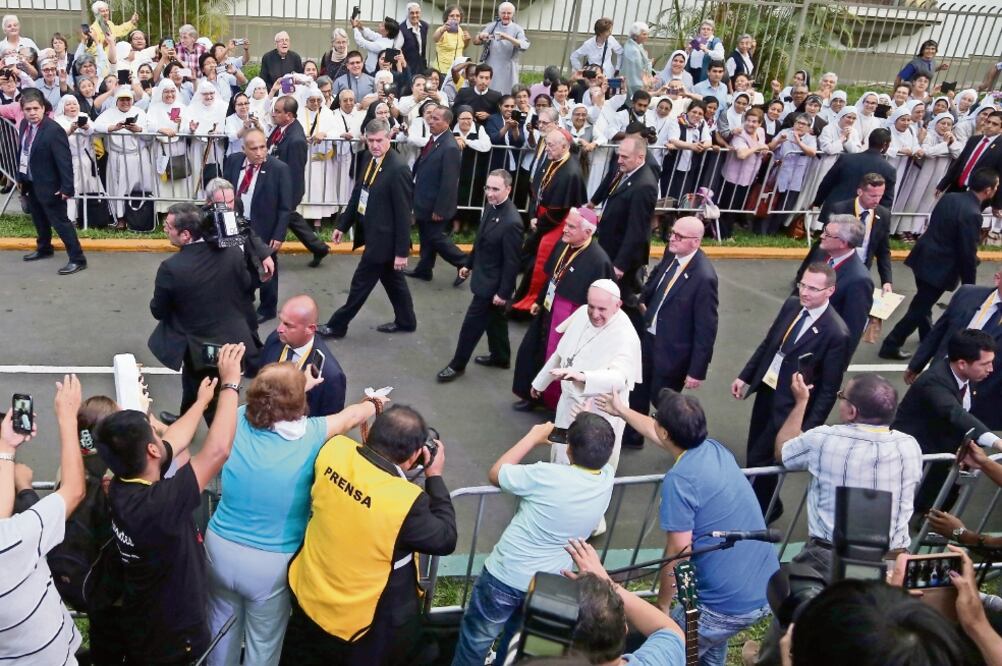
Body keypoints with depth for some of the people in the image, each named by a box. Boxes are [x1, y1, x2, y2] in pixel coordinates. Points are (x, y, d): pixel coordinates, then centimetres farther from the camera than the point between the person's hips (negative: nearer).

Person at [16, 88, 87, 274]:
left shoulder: (54, 130, -24)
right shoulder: (24, 125, 0)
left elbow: (64, 160, -23)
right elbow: (21, 152, 11)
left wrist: (67, 187, -24)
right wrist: (20, 177, 14)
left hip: (49, 185, -8)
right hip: (30, 182, 8)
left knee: (60, 221, -4)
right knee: (39, 219, 23)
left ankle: (77, 259, 2)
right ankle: (44, 248, 42)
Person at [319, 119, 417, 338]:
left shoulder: (398, 169, -23)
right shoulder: (368, 160, 2)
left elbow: (403, 213, -21)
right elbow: (358, 194, 13)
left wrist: (402, 251, -19)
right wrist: (343, 224, 14)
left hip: (383, 238, -8)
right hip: (373, 233, 8)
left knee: (361, 282, 4)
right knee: (392, 279, 20)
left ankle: (337, 325, 17)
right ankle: (405, 321, 36)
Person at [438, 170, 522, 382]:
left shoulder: (511, 222, -29)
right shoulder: (491, 206, -2)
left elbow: (511, 262, -24)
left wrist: (503, 292, -19)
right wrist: (469, 263, 20)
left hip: (492, 283, -9)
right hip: (485, 276, 9)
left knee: (472, 323, 4)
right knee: (495, 320, 23)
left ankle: (458, 364, 20)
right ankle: (500, 357, 41)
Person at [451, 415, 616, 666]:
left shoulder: (547, 475, -29)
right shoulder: (607, 479, -14)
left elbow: (495, 474, -11)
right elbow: (598, 454, 12)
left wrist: (534, 436, -5)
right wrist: (589, 426, -2)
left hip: (505, 576, -5)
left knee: (477, 639, 19)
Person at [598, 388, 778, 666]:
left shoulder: (679, 480, -19)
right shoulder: (716, 449, 5)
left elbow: (678, 554, -16)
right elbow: (664, 435, 24)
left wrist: (662, 604, 0)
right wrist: (622, 410, 37)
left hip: (731, 604, -8)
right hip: (769, 590, 8)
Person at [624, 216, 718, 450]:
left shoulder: (703, 277, -29)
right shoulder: (672, 254, -8)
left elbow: (706, 329, -22)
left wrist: (697, 371, -18)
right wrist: (645, 298, 14)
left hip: (672, 349, -7)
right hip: (649, 336, 7)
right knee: (637, 388, 22)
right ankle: (631, 436, 44)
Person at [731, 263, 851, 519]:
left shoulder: (836, 333, -23)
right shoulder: (791, 305, -3)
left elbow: (829, 389, -18)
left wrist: (810, 428, -17)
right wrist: (745, 376, 11)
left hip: (790, 405, -7)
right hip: (765, 390, 7)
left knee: (758, 459, 2)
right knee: (754, 452, 20)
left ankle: (762, 512, 27)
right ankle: (761, 502, 43)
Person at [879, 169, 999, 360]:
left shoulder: (949, 197, 1)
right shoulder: (972, 214, -24)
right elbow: (968, 254, -19)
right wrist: (970, 285, -8)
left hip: (924, 257, 9)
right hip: (939, 266, -9)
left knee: (924, 302, 25)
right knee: (920, 307, 2)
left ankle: (928, 337, 45)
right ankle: (891, 345, 6)